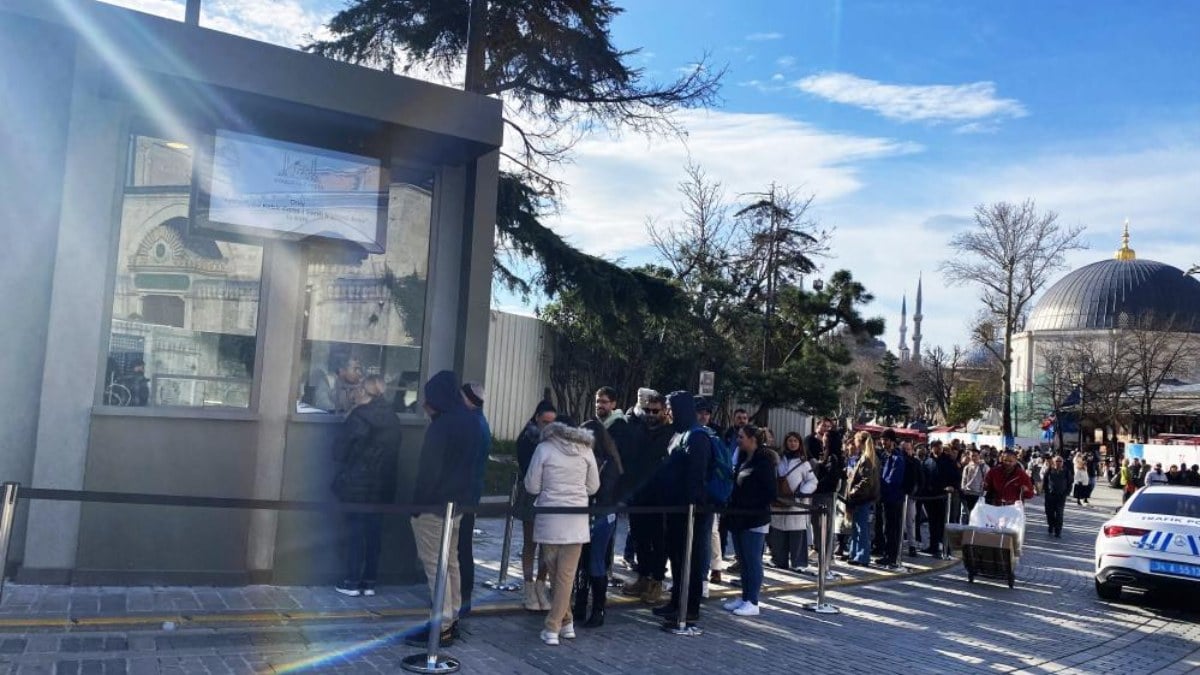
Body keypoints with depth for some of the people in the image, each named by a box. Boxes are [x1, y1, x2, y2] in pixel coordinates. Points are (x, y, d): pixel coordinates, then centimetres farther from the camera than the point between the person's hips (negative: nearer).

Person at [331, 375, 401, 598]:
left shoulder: (359, 416, -12)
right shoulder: (392, 419, 5)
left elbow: (341, 449, -8)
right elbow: (394, 453, 9)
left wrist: (341, 473, 8)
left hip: (357, 483, -5)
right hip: (383, 486, 5)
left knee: (355, 532, 2)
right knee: (374, 533, 9)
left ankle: (352, 582, 7)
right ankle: (369, 582, 14)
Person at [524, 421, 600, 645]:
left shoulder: (544, 448, -2)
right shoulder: (585, 449, 4)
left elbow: (532, 487, -1)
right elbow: (593, 487, 9)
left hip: (549, 520, -1)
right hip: (576, 520, 1)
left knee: (555, 574, 12)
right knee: (566, 575, 5)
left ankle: (565, 621, 17)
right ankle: (553, 626, 5)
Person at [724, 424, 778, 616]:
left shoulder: (764, 461, -12)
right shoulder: (742, 459, 12)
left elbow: (771, 493, -14)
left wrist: (752, 506, -14)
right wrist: (732, 505, 4)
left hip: (755, 519, -8)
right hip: (739, 517, 8)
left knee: (753, 560, -2)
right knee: (743, 560, 13)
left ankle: (753, 602, 3)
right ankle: (744, 597, 22)